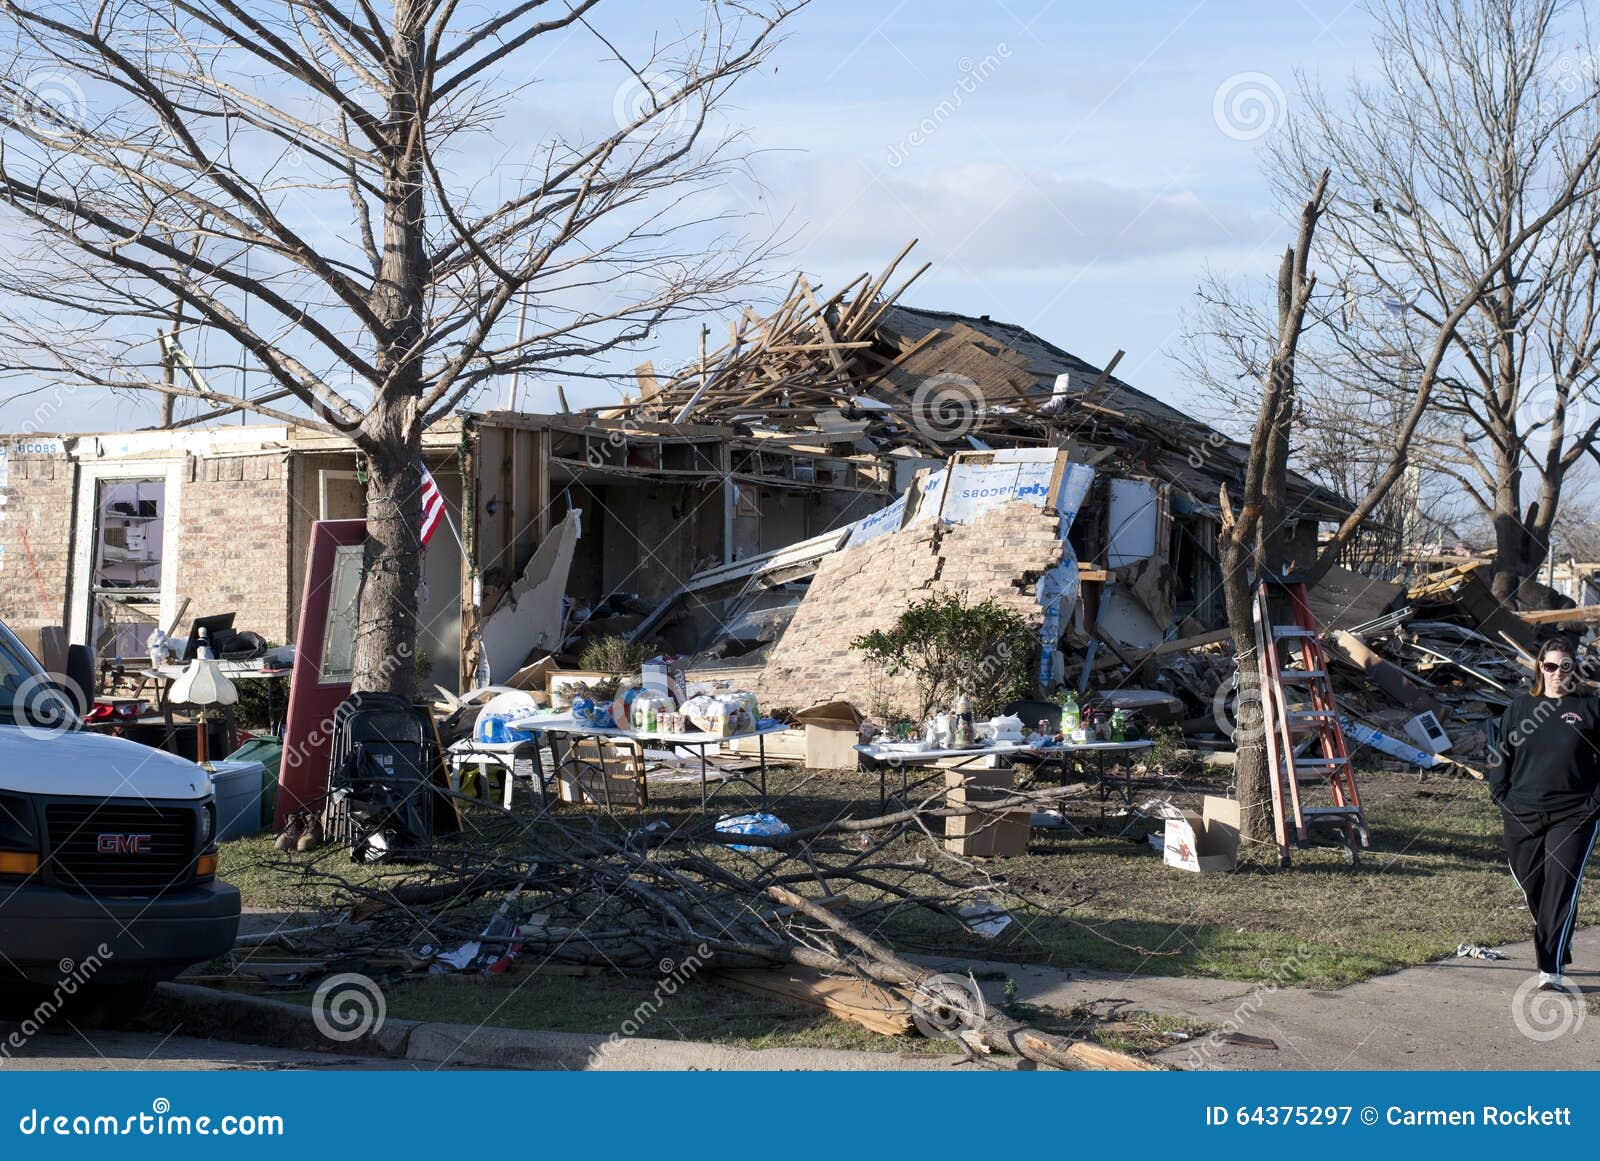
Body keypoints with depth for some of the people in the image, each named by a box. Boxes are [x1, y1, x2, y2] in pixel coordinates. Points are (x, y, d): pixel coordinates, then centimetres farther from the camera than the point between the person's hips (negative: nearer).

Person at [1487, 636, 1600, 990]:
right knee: (1531, 887, 8)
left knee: (1561, 889, -9)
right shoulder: (1519, 707, 8)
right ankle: (1555, 946, 29)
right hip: (1522, 815, 3)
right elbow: (1500, 756, 14)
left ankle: (1551, 967, -9)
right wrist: (1502, 796, 4)